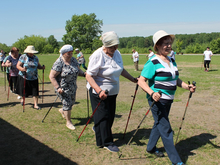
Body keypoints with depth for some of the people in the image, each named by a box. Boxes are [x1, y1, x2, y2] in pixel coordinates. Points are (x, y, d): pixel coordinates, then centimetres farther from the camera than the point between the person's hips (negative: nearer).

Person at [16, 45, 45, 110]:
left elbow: (38, 65, 11)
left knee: (35, 91, -2)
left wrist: (42, 67, -10)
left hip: (34, 78, 2)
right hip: (24, 77, -2)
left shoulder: (35, 57, 6)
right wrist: (22, 69, -31)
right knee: (23, 90, 11)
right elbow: (18, 65, -10)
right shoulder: (23, 57, -6)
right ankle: (22, 98, 44)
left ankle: (35, 105, 5)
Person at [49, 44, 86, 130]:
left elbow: (78, 70, 8)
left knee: (72, 101, 19)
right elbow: (51, 76, -18)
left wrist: (84, 74, -14)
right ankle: (68, 122, 14)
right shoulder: (59, 63, -19)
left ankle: (62, 110, 48)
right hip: (63, 88, -7)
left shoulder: (73, 60, 1)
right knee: (67, 104, -4)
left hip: (72, 87, 7)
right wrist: (58, 88, -24)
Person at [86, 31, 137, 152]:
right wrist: (99, 91, -35)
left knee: (111, 115, 16)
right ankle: (106, 142, 14)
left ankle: (97, 128, 43)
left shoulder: (117, 53, 2)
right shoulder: (97, 56, -21)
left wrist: (133, 79, 11)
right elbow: (89, 76, -24)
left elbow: (121, 70, 17)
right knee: (103, 116, 0)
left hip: (112, 91, 7)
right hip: (99, 92, -7)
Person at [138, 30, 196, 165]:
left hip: (168, 100, 9)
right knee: (166, 129, -2)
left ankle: (151, 147, 41)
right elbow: (141, 81, -20)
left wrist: (187, 86, 1)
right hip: (157, 99, -9)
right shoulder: (153, 62, -17)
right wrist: (152, 93, -35)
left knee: (160, 124, 21)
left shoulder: (172, 60, 9)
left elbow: (175, 79, 17)